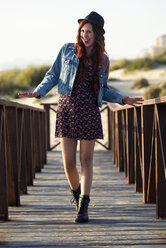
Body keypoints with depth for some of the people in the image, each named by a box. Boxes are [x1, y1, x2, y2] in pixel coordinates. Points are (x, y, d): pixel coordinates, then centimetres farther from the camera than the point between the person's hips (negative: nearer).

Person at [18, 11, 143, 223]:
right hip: (67, 109, 0)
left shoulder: (103, 60, 9)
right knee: (68, 163, 1)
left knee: (86, 160, -2)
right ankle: (76, 192, 31)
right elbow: (53, 76, 9)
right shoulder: (68, 50, 4)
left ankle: (83, 207, 0)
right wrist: (38, 92, -5)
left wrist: (122, 99, 4)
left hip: (89, 111, 0)